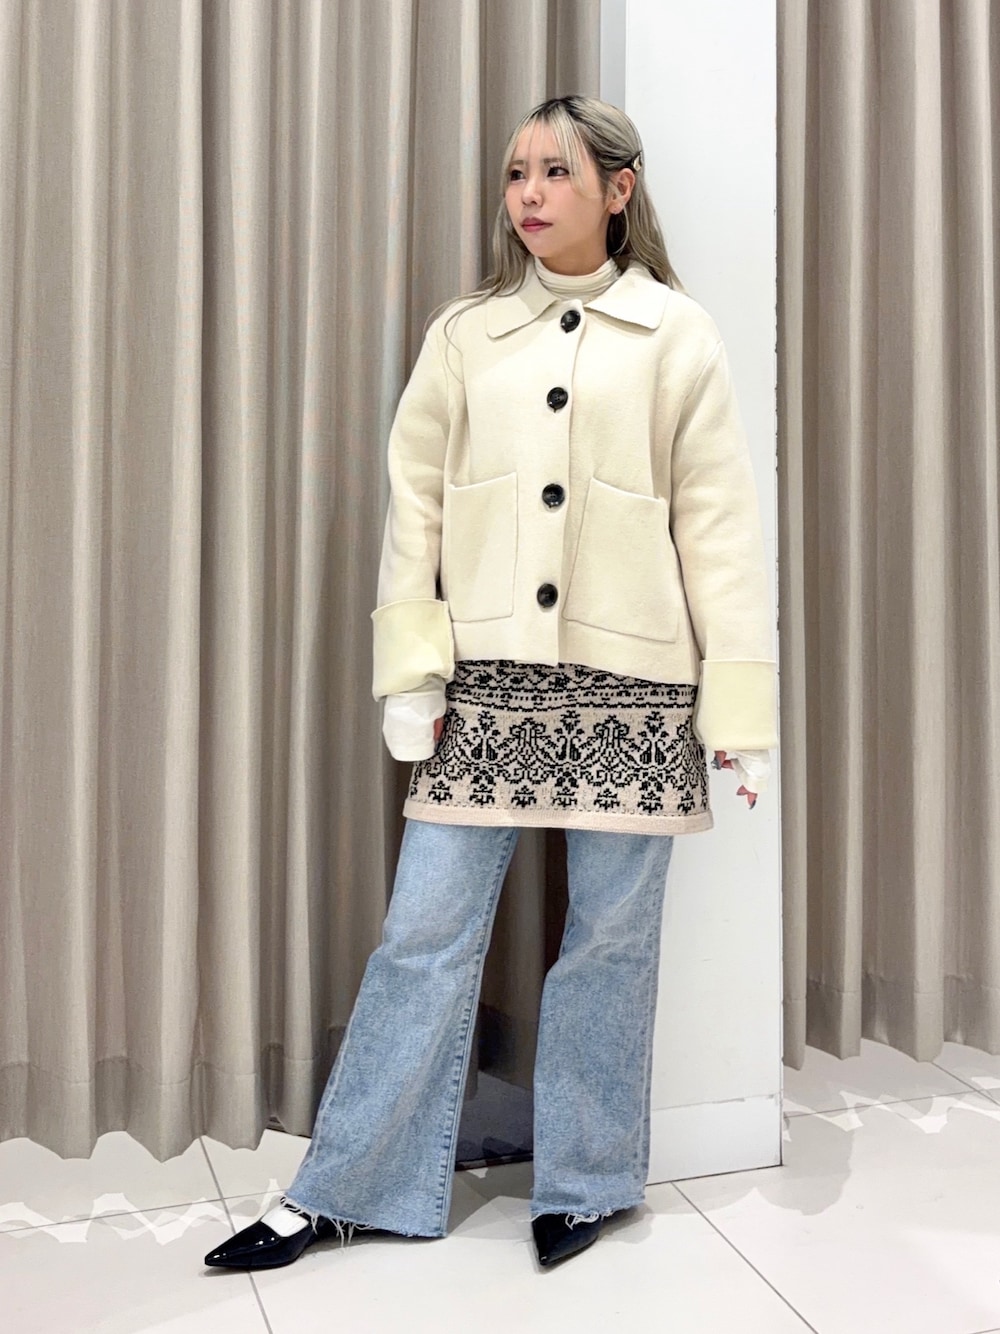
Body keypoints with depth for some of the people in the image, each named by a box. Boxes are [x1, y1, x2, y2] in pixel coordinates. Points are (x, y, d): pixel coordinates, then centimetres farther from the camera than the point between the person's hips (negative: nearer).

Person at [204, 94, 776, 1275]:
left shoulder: (677, 336, 5)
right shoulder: (463, 335, 10)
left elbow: (718, 522, 1)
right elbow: (414, 507, 6)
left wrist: (741, 706, -3)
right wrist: (408, 675, -1)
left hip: (631, 686, -1)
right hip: (486, 680, 1)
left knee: (610, 935, 8)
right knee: (425, 934, 4)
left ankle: (582, 1181, 27)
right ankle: (340, 1192, 19)